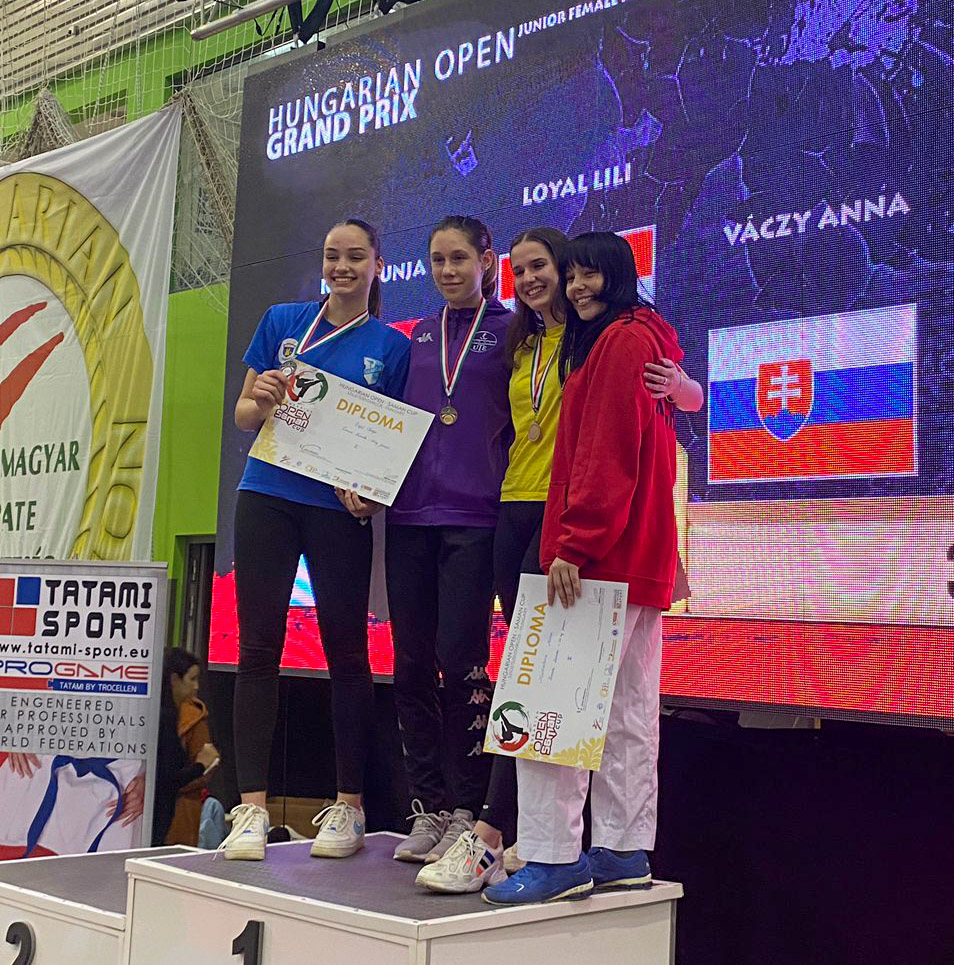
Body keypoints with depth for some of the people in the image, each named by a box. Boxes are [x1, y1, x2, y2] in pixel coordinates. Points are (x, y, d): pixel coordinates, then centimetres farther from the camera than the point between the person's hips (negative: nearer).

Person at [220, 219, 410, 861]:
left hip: (340, 511, -1)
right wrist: (261, 402, -12)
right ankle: (252, 808, 3)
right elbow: (243, 415, 11)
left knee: (347, 651, 1)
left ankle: (349, 808, 11)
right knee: (259, 647, -1)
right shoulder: (282, 321, 10)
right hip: (268, 499, 2)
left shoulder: (392, 346, 6)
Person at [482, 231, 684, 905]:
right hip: (637, 558, 11)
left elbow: (607, 455, -18)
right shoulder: (646, 339, 23)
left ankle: (552, 858, -10)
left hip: (596, 555, -11)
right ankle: (624, 854, 16)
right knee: (628, 710, 10)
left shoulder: (622, 340, -8)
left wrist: (575, 544, -21)